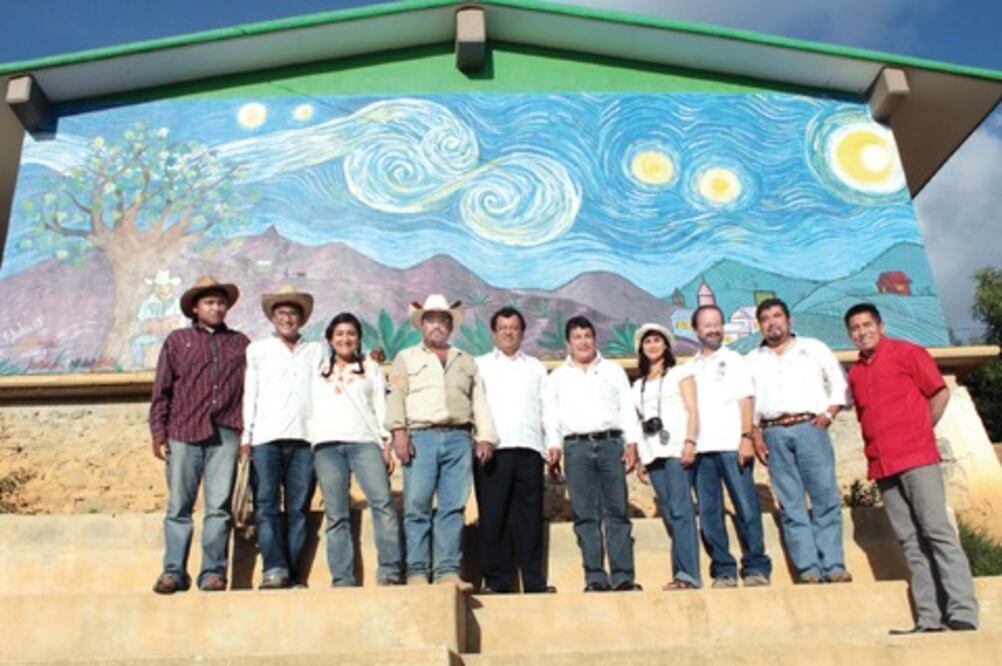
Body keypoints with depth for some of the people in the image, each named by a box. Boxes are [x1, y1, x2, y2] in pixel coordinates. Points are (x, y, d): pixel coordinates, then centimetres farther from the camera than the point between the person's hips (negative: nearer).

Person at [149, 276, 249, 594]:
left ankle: (213, 573, 2)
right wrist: (158, 431, 1)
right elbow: (162, 389, 10)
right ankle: (173, 572, 5)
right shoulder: (177, 340, 14)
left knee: (219, 507, -2)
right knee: (178, 506, 0)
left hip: (225, 436, 0)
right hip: (184, 434, 0)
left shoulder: (240, 343, 17)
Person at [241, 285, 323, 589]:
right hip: (266, 437, -1)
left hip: (304, 438, 1)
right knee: (266, 504, -9)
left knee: (299, 508, -2)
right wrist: (246, 436, 4)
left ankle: (294, 572, 0)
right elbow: (249, 394, 12)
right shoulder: (257, 349, 18)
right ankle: (274, 569, -11)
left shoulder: (316, 351, 22)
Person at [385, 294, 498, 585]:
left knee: (453, 507, -2)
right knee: (416, 505, -6)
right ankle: (417, 571, -2)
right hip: (421, 437, -2)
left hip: (459, 438, 2)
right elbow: (396, 397, 5)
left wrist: (486, 437, 5)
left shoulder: (466, 361, 24)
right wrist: (399, 431, -9)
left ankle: (448, 570, 1)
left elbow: (480, 402, 17)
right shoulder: (406, 358, 17)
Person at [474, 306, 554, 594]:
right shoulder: (479, 365, 15)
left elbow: (547, 409, 15)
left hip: (529, 450, 2)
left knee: (530, 516, 0)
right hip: (492, 451, -1)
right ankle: (497, 580, 4)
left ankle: (534, 580, 5)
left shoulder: (536, 367, 21)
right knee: (493, 517, -3)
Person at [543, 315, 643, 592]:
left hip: (611, 443, 0)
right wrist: (553, 447, -3)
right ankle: (595, 578, -2)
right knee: (585, 515, -3)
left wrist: (631, 444, 1)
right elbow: (550, 414, 10)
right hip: (576, 446, 0)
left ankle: (623, 576, -4)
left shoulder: (613, 370, 18)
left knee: (617, 512, -5)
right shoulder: (557, 376, 17)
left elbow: (627, 408, 12)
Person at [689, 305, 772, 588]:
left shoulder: (734, 360, 11)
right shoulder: (690, 367, 17)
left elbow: (745, 402, 2)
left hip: (731, 446, -2)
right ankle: (723, 571, 9)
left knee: (746, 509, -5)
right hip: (701, 449, 3)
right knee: (709, 514, 2)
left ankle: (756, 568, 3)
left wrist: (746, 437, -10)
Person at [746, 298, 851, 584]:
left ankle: (833, 566, -3)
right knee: (791, 505, -2)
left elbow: (838, 383, 10)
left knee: (826, 498, -7)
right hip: (774, 434, 1)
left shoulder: (813, 348, 14)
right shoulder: (752, 360, 17)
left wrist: (829, 414, -4)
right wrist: (755, 435, 1)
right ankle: (808, 569, -2)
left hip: (810, 428, -1)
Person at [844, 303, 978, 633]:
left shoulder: (906, 353, 2)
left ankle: (962, 613, -8)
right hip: (882, 466, 5)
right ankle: (929, 619, 4)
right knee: (910, 541, 3)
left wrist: (920, 432, 5)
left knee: (937, 530, -9)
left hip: (917, 458, -5)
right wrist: (877, 449, 10)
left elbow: (940, 393, 1)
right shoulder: (855, 373, 16)